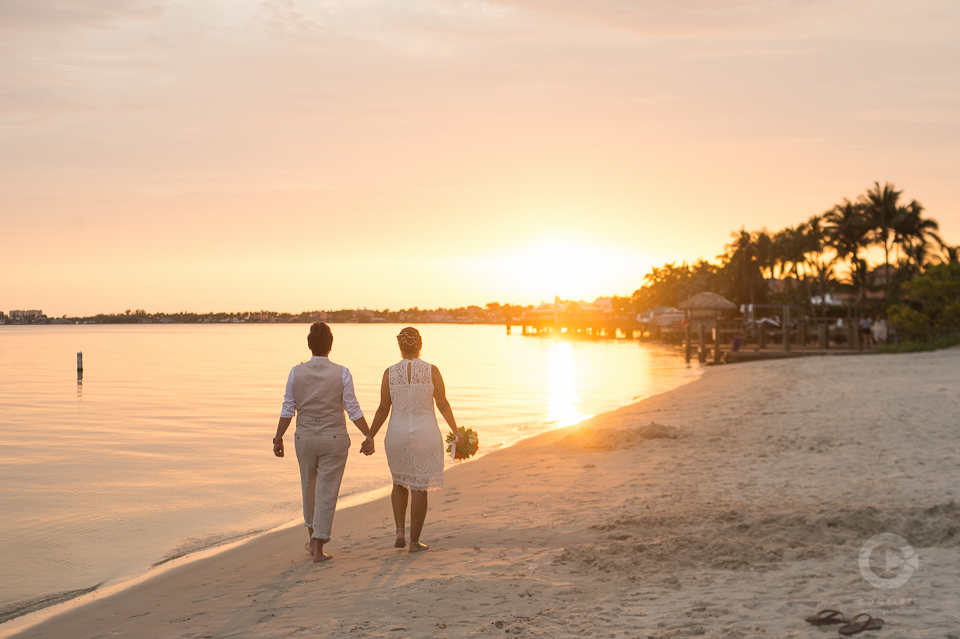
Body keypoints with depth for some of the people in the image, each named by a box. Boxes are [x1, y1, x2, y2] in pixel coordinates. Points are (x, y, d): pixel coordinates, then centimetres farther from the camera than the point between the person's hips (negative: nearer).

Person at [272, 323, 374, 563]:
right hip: (334, 439, -2)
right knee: (327, 493, 3)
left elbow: (287, 410, -3)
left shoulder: (296, 372, -6)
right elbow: (353, 410, -8)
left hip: (305, 438, 2)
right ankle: (318, 548, 1)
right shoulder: (341, 373, -9)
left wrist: (278, 439, 7)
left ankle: (313, 537, 35)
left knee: (309, 487, 22)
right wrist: (369, 437, 1)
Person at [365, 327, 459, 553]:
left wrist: (369, 436, 8)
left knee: (400, 482, 22)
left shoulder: (390, 373, -5)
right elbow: (443, 405, -6)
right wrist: (456, 431, 3)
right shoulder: (432, 371, -8)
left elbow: (383, 409, -2)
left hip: (397, 435, 2)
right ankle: (414, 541, 8)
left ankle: (400, 532, 11)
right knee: (419, 488, 6)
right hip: (425, 435, -2)